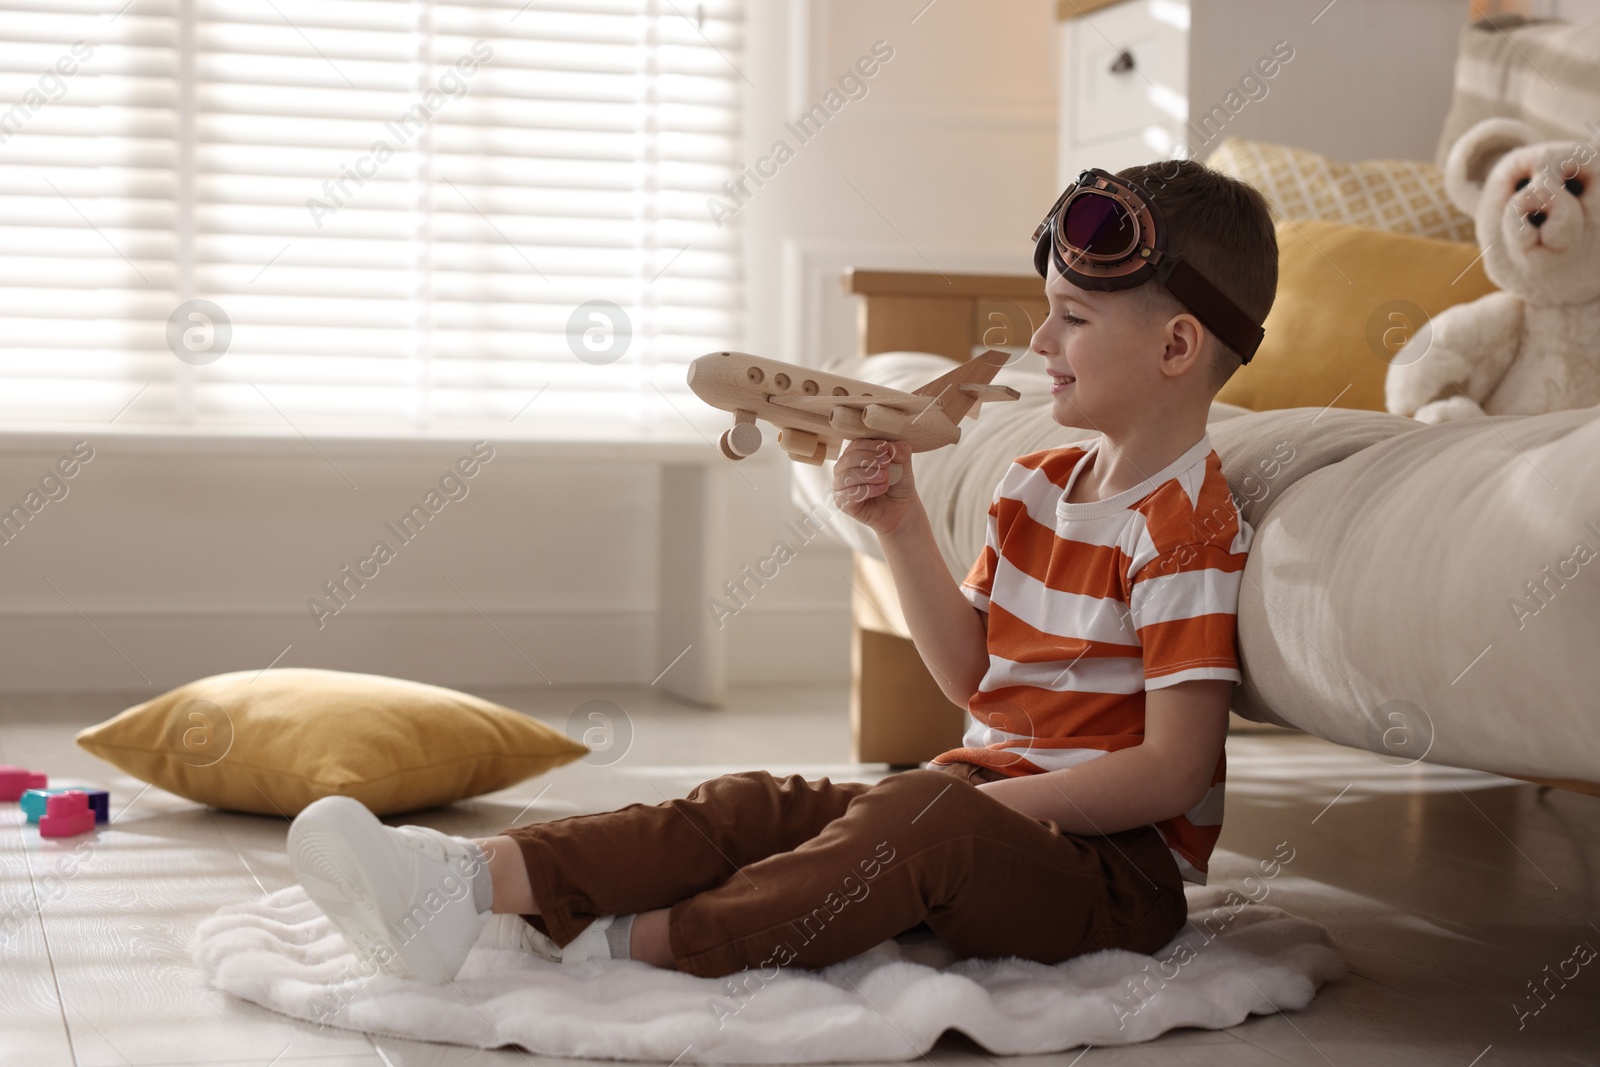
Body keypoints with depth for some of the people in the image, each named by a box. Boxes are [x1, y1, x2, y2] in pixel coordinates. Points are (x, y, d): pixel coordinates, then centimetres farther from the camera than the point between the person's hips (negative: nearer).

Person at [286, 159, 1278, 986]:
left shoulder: (1186, 524, -13)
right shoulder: (1039, 485, 15)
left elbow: (1173, 771, -18)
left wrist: (991, 804, -19)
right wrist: (901, 526, 6)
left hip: (1114, 863, -7)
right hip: (989, 807, 7)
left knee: (918, 821, -36)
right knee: (751, 807, -13)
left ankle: (633, 945, -41)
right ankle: (481, 878, -32)